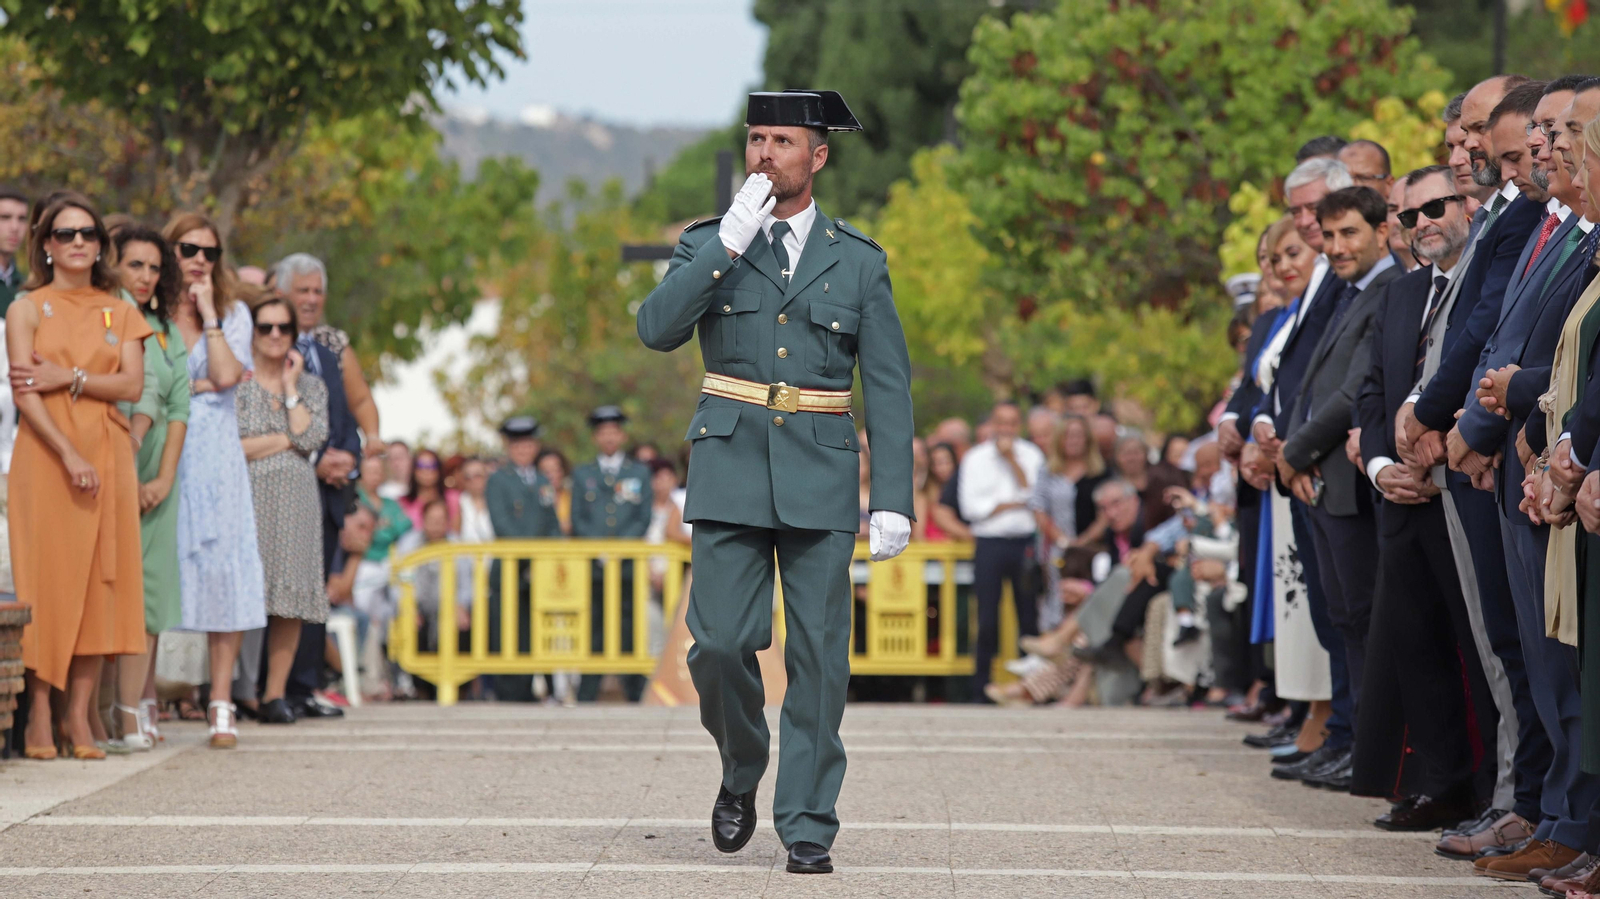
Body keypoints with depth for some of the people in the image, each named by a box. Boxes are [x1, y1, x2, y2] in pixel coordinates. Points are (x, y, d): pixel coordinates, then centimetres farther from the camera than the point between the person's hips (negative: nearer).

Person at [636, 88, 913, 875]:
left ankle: (808, 825, 4)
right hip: (731, 470, 0)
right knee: (720, 642, -7)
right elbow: (656, 328, -9)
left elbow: (888, 388, 4)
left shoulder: (858, 262, 6)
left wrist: (893, 499, -5)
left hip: (820, 479, 0)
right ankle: (741, 772, 21)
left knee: (818, 655, -3)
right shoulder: (709, 245, 8)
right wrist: (730, 245, -15)